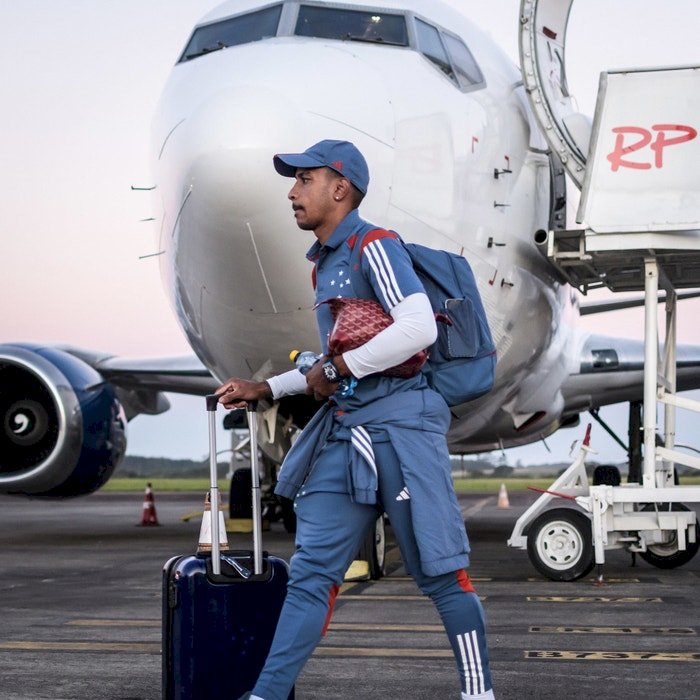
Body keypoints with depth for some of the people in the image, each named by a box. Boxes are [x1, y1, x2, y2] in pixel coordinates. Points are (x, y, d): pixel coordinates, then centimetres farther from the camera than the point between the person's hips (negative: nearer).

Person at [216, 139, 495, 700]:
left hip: (400, 426, -8)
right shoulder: (323, 265, 21)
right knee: (311, 572, 2)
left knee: (440, 571, -2)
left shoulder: (374, 245, -6)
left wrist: (335, 369, -12)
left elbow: (419, 328, -20)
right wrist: (264, 390, 24)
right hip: (343, 433, 8)